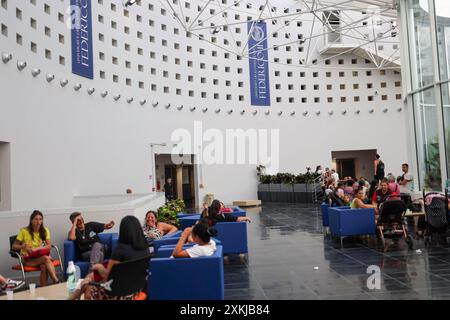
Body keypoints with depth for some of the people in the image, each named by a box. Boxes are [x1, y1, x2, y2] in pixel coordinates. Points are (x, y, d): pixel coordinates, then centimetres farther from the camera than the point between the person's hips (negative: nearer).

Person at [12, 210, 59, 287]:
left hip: (40, 256, 3)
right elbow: (14, 246, -3)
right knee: (46, 258, -33)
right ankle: (57, 282, -36)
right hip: (28, 259, -3)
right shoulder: (24, 231, -6)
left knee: (44, 267, -35)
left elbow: (49, 246, -4)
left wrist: (36, 249, -20)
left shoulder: (45, 230, 3)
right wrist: (22, 246, -24)